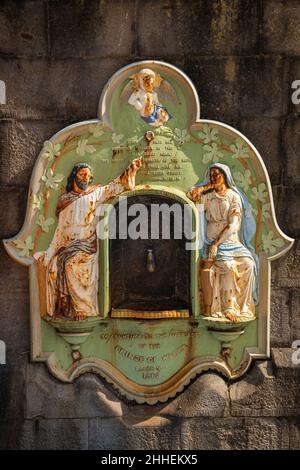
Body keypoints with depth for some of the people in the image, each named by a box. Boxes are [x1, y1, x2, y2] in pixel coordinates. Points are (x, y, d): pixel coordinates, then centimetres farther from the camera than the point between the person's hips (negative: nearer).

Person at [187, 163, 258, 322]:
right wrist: (208, 185, 8)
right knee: (228, 266, -29)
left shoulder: (234, 197, 5)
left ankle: (244, 307, -18)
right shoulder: (208, 196, 13)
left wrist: (217, 242, -16)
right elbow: (191, 195, 0)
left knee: (248, 263, -26)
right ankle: (229, 309, -24)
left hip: (231, 240, 1)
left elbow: (234, 225, -5)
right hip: (213, 243, -1)